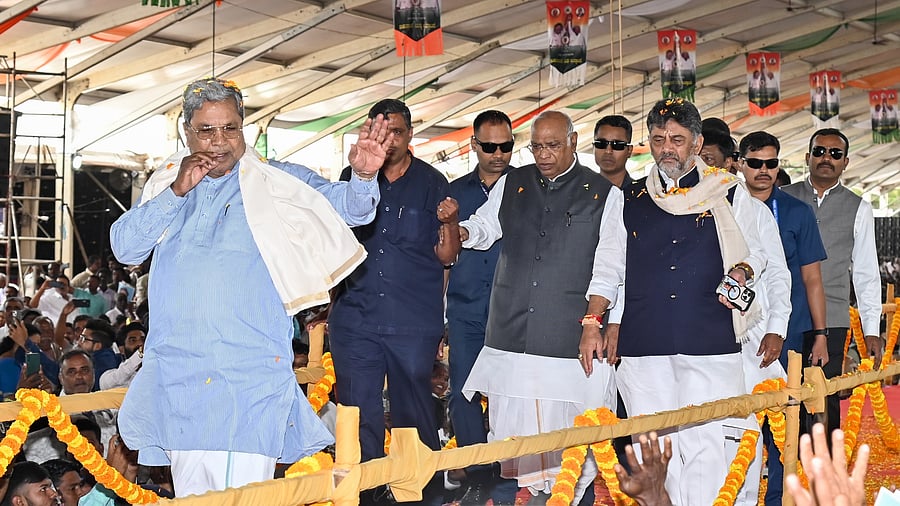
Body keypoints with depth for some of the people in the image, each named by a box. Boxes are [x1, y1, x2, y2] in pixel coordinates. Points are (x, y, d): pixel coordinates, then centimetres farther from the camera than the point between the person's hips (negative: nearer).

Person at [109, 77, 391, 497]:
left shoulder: (277, 183, 5)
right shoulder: (166, 184, 14)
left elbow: (343, 205, -6)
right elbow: (125, 248, 4)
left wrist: (363, 177, -29)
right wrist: (177, 192, -7)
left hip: (251, 377, -4)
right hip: (177, 376, 4)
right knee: (190, 493, 12)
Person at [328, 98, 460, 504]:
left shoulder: (432, 182, 3)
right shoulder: (352, 178, 9)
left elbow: (446, 255, 1)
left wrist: (449, 222, -17)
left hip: (414, 322, -2)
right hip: (355, 317, 2)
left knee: (413, 411, 6)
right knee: (358, 413, 3)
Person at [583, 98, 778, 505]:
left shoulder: (730, 196, 11)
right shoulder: (631, 202, 15)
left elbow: (755, 252, 16)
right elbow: (607, 271, 19)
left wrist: (741, 271, -6)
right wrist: (592, 324, 10)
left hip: (710, 345, -2)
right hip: (644, 346, 2)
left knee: (706, 445, -10)